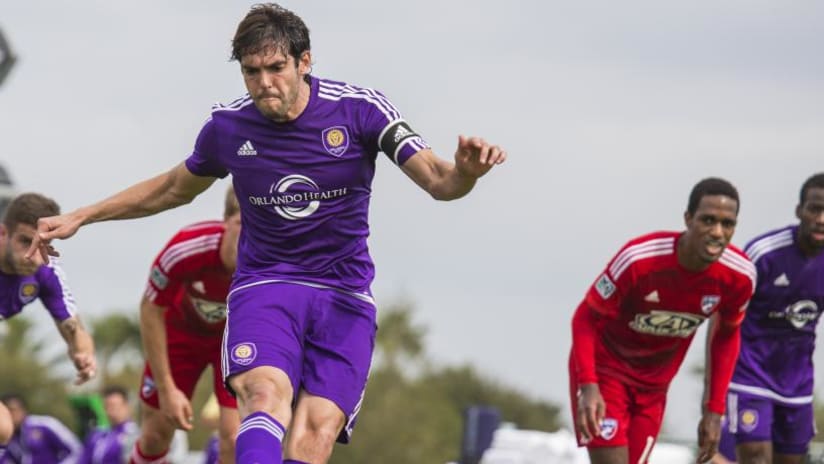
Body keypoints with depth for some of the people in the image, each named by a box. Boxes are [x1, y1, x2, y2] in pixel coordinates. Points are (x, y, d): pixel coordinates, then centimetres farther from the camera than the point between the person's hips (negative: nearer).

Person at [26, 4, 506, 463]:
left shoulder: (359, 109, -6)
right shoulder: (227, 126, 2)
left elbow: (438, 182, -10)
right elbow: (174, 189, 22)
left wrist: (464, 171, -35)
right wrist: (80, 217, 22)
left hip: (344, 297, 0)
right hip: (264, 286, 0)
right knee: (266, 393, -31)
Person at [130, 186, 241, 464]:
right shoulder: (184, 251, -38)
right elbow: (151, 311, -20)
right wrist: (167, 389, -17)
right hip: (182, 329, 1)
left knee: (235, 438, -16)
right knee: (155, 435, 9)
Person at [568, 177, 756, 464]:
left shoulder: (739, 277, -18)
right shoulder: (639, 260, -31)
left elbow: (727, 335, 3)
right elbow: (586, 318, -19)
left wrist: (715, 410, 0)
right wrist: (588, 386, -31)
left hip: (654, 384, 5)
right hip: (604, 367, -4)